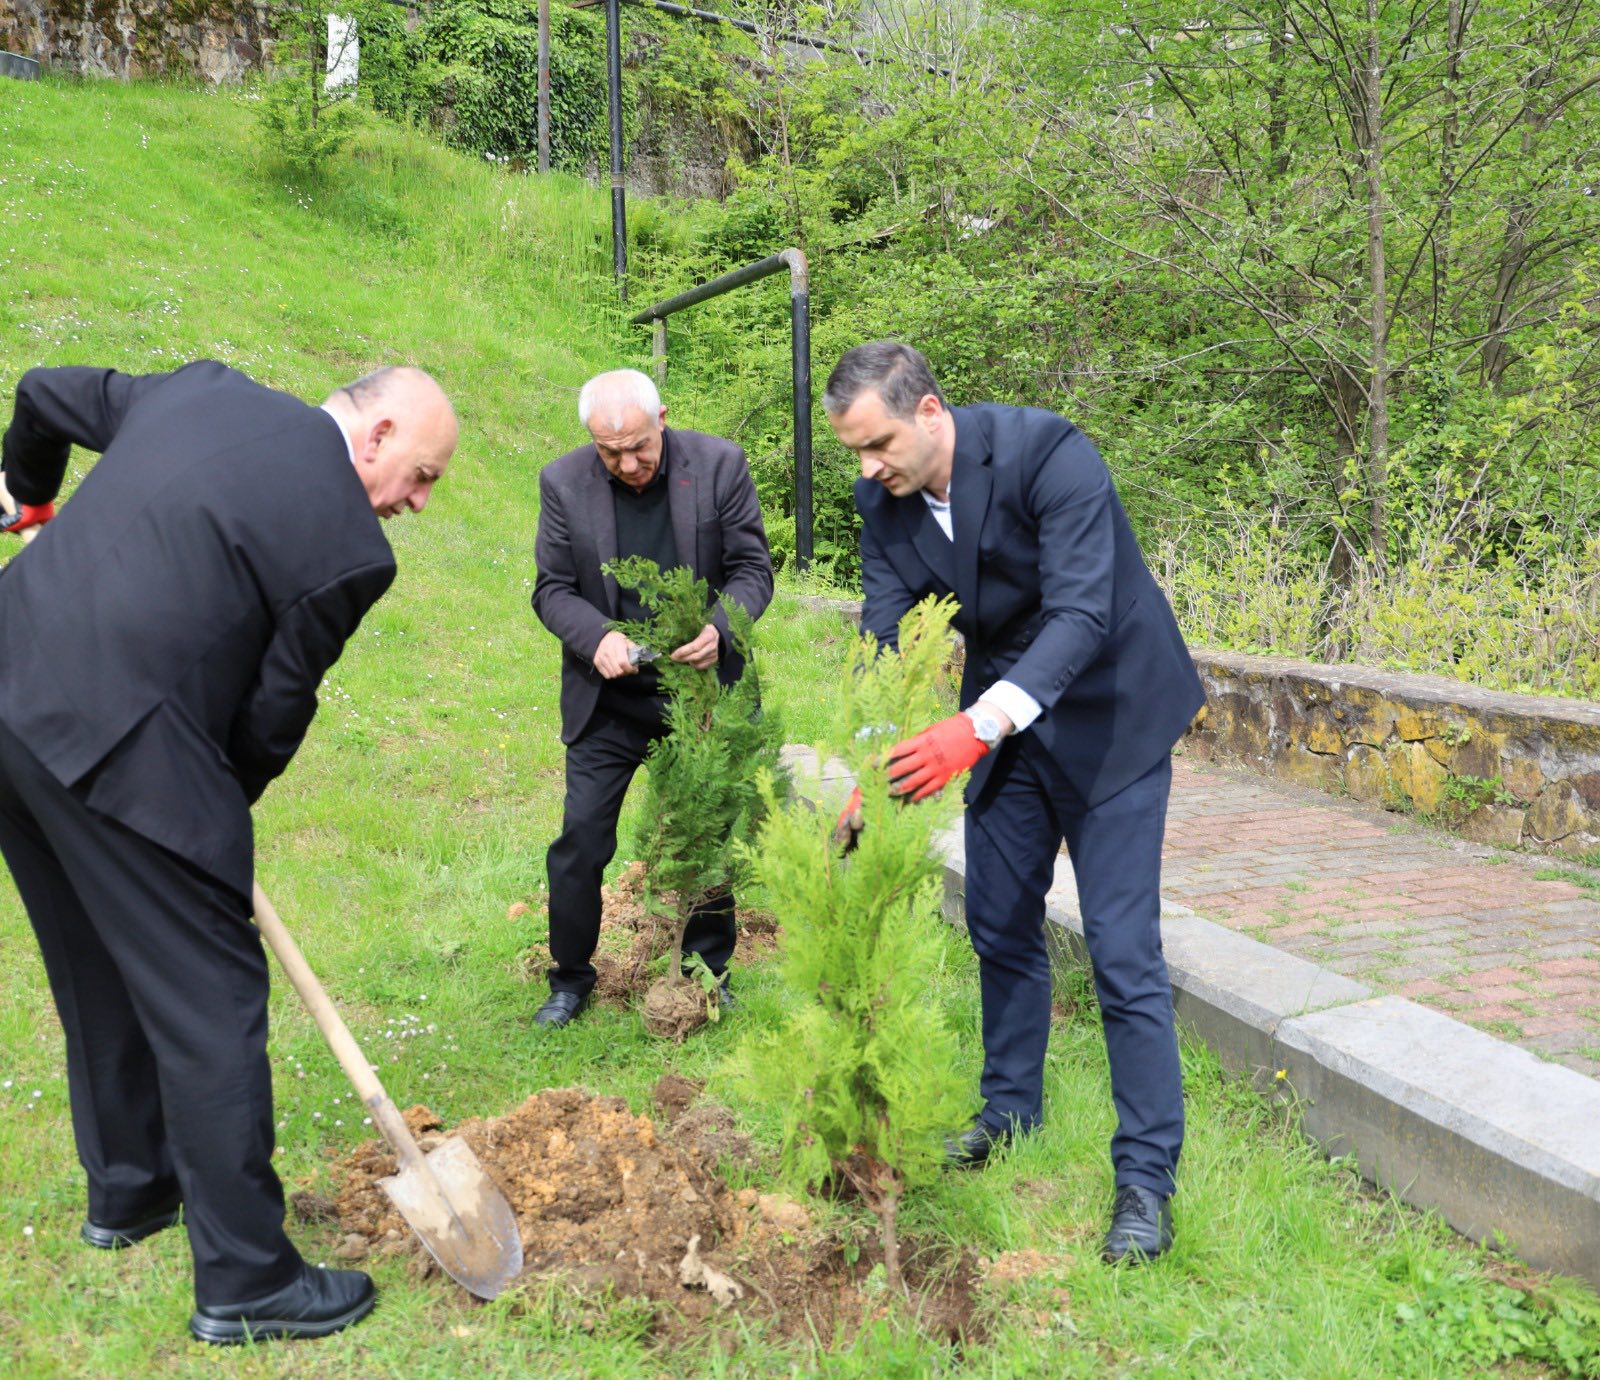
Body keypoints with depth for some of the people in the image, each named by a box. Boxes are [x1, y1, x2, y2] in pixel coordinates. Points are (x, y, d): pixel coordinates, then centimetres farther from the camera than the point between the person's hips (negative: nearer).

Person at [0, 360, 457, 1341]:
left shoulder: (205, 388, 12)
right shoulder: (351, 549, -10)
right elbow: (275, 709, -3)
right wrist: (221, 807, 15)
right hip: (120, 744, -9)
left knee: (100, 973, 23)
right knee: (210, 996, 3)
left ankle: (126, 1188, 42)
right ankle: (246, 1279, 15)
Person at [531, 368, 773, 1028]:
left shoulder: (719, 464, -10)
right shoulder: (563, 482, -8)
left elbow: (753, 569, -6)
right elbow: (551, 589, -3)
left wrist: (719, 628, -26)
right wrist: (598, 637, -23)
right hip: (607, 695, 0)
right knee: (581, 838, 1)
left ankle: (708, 974, 30)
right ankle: (570, 978, 22)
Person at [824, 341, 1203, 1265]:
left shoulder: (1048, 453, -27)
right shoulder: (884, 502, -8)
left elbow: (1082, 615, -34)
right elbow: (884, 638, -8)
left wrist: (979, 725, -48)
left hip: (1108, 712, -6)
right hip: (1003, 719, 6)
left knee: (1123, 949, -7)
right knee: (1000, 923, 14)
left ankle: (1148, 1177, 6)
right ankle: (1011, 1112, 35)